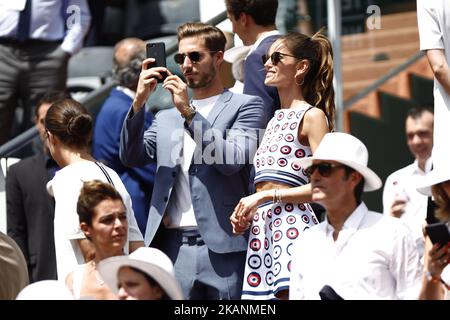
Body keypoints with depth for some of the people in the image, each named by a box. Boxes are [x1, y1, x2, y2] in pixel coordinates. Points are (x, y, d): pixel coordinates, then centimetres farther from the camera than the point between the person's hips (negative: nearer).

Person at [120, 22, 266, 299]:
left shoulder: (245, 106, 6)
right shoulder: (166, 118, 21)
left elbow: (232, 161, -8)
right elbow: (132, 157, 8)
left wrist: (189, 112, -11)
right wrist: (140, 102, -3)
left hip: (222, 247, -4)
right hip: (174, 248, 4)